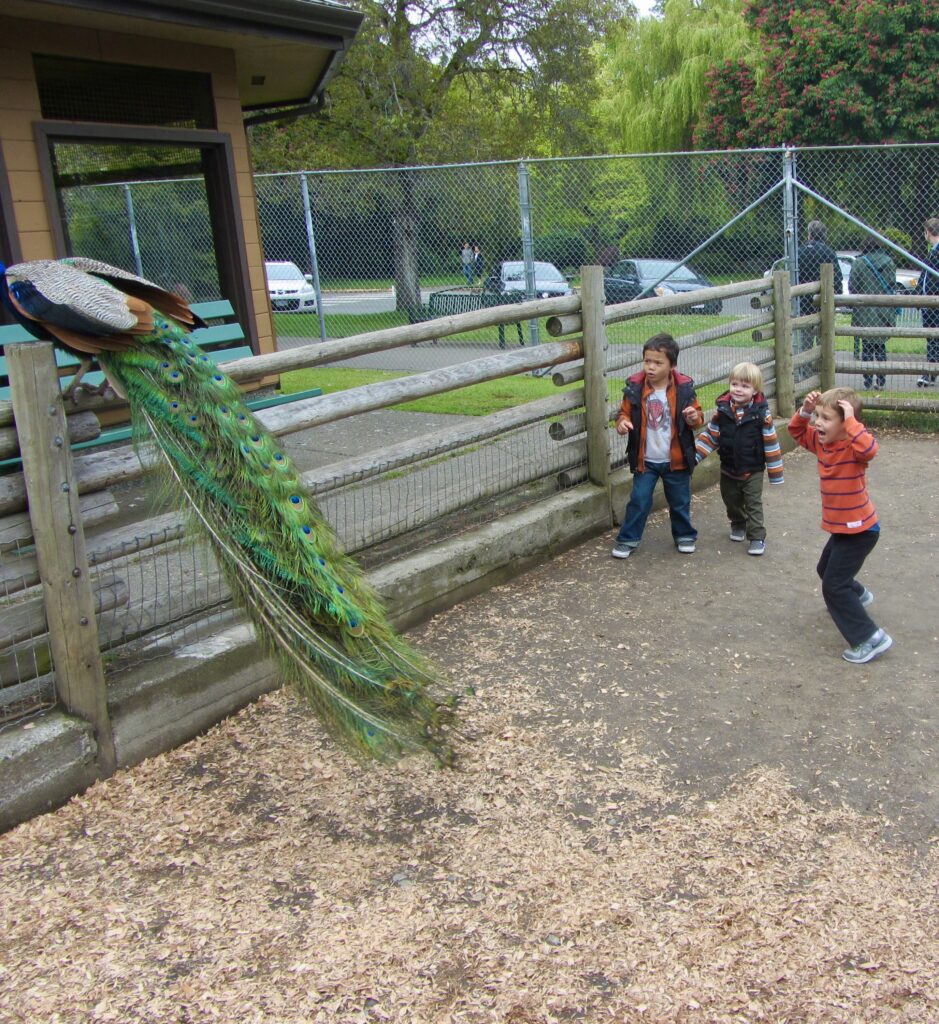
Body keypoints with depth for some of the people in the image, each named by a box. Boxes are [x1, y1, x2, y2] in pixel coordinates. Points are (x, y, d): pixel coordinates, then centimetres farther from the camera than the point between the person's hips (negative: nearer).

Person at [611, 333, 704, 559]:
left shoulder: (684, 388, -10)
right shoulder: (634, 388, -9)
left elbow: (697, 417, 1)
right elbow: (624, 412, 3)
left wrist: (695, 418, -22)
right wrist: (622, 422, -19)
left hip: (676, 460, 0)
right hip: (645, 460, 0)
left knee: (680, 502, 14)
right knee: (639, 501, 2)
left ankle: (684, 535, 35)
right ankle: (628, 539, 17)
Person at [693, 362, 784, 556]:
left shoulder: (761, 414, -16)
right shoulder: (722, 411, -7)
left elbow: (771, 443, -11)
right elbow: (710, 436, 1)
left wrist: (775, 472, -8)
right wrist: (694, 455, -9)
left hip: (753, 471, -4)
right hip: (728, 469, 4)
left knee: (753, 504, 3)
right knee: (732, 502, 20)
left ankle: (757, 537, 12)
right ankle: (738, 524, 44)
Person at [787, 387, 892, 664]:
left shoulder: (853, 447, -25)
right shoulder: (822, 442, -3)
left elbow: (869, 448, -48)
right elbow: (797, 431, 11)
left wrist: (851, 421, -41)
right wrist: (804, 411, -7)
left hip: (859, 529, -9)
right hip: (841, 527, 9)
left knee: (833, 586, -9)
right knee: (825, 569, 31)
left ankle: (870, 638, -2)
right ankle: (859, 595, 58)